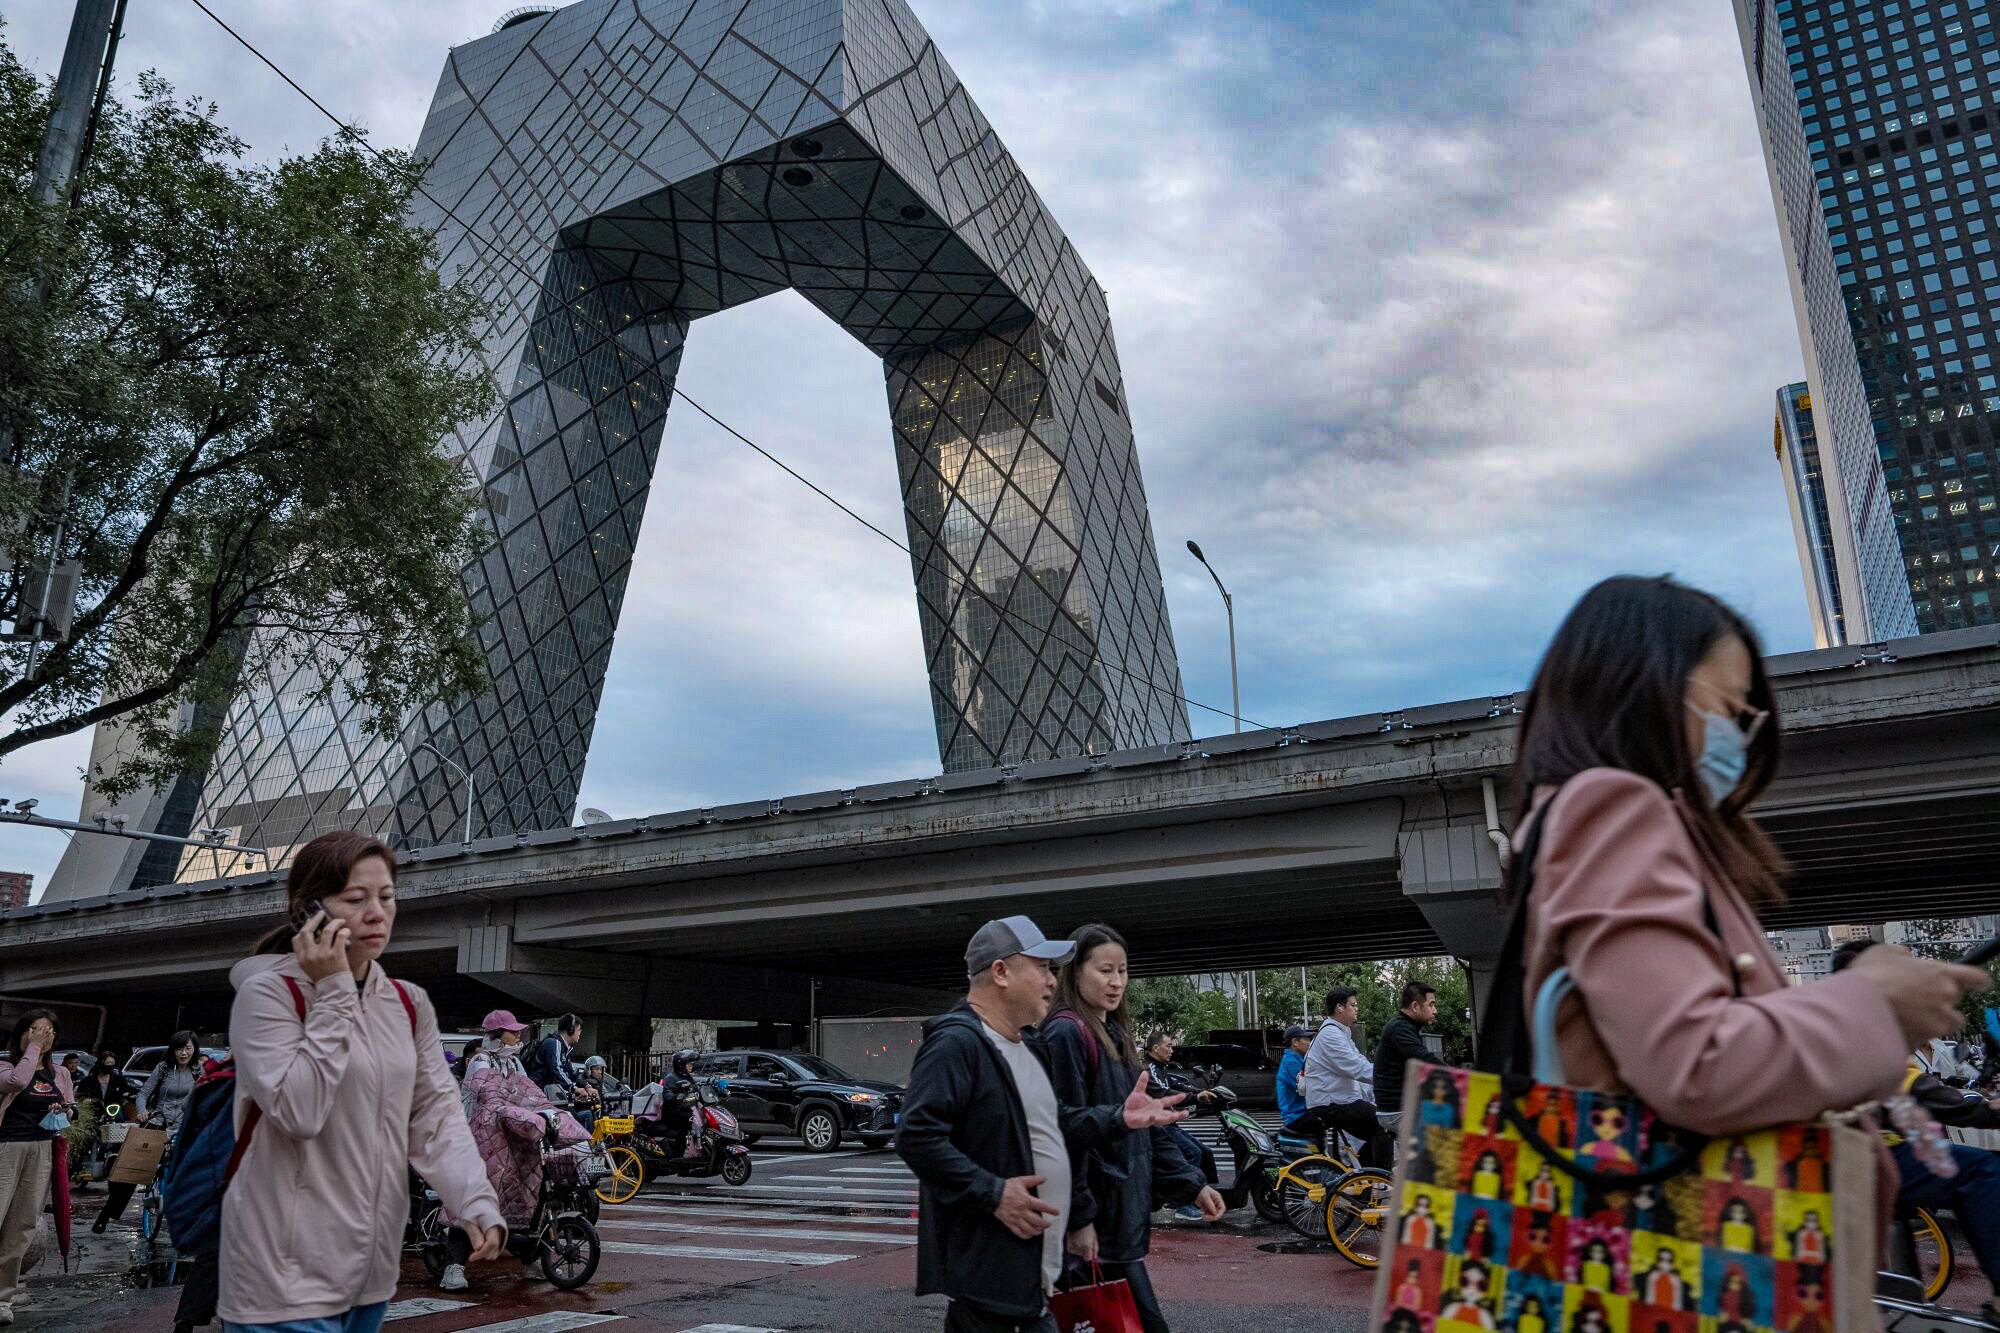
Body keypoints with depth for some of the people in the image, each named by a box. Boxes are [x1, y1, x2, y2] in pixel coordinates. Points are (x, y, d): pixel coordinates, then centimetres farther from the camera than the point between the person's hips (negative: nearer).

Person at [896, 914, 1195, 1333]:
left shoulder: (1029, 1045, 16)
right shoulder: (955, 1043, -19)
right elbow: (917, 1136, -26)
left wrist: (1119, 1118, 7)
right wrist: (993, 1193, -25)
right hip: (985, 1265, -10)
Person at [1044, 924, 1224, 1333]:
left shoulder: (1116, 1035, 14)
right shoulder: (1066, 1034, -15)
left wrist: (1192, 1184, 11)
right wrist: (1078, 1218, -20)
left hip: (1124, 1212, 9)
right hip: (1098, 1221, -9)